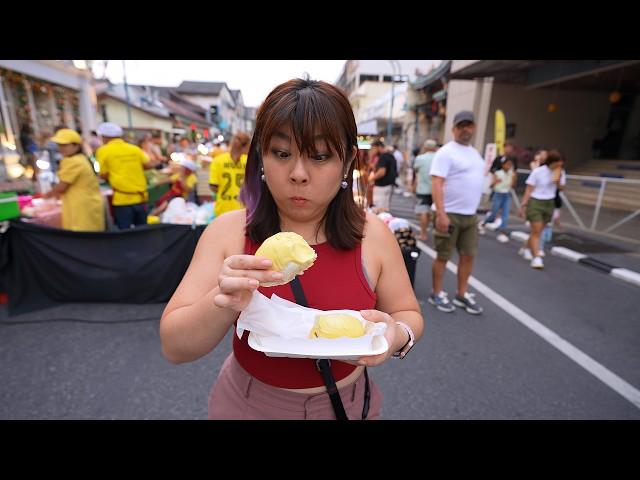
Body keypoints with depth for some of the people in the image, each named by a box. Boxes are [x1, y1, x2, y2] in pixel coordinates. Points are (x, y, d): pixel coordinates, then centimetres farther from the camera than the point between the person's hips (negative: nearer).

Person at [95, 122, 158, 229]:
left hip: (122, 199, -4)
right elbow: (149, 165, 4)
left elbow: (104, 175, -3)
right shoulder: (134, 148, 7)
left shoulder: (103, 151, -1)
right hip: (140, 198, 4)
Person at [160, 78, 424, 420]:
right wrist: (223, 303, -36)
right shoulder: (228, 231, -17)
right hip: (247, 403, 0)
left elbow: (408, 314, -3)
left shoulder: (372, 234, -15)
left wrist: (397, 334, -25)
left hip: (347, 402, 1)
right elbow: (174, 347, -16)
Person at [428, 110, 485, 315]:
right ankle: (436, 294, 17)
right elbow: (436, 184, -19)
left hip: (470, 215, 8)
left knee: (468, 255, 10)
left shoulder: (475, 152, 16)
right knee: (443, 256, 2)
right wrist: (441, 214, -27)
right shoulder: (446, 152, -10)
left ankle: (462, 295, 24)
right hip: (450, 214, -8)